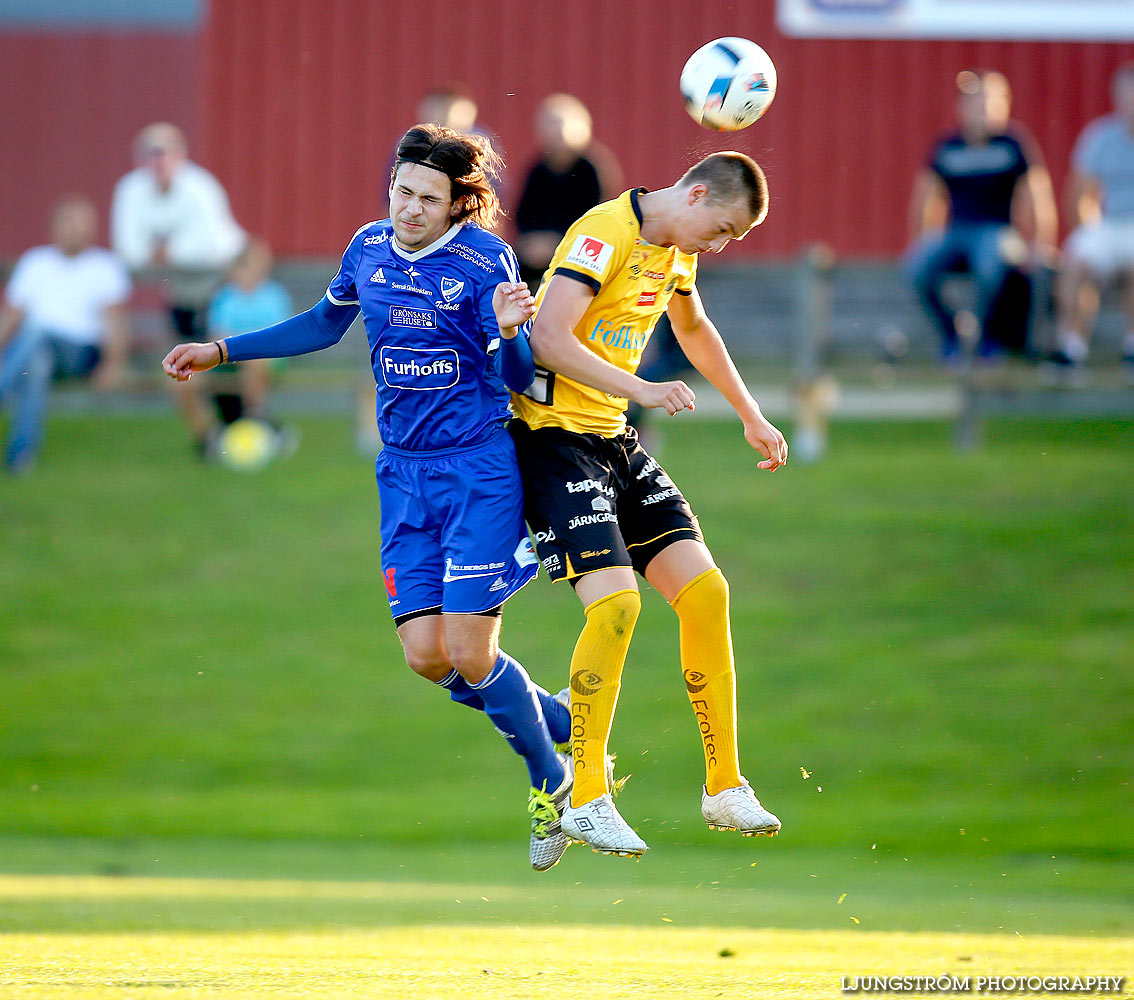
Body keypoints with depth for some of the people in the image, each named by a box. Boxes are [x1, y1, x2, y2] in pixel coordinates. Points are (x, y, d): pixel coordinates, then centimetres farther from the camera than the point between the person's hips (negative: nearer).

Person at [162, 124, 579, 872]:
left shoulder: (485, 260, -11)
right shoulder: (370, 249, 4)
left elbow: (518, 378, -12)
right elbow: (326, 325, 24)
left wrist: (509, 332, -33)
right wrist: (220, 351, 24)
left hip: (479, 471, -5)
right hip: (404, 473, 5)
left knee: (470, 654, -11)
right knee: (427, 655, -5)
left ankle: (554, 783, 14)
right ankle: (562, 723, 20)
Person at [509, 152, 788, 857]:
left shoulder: (675, 251, 11)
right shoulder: (605, 233, -18)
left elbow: (694, 329, 33)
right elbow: (548, 339, -29)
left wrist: (752, 418, 36)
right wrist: (642, 389, -35)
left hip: (616, 440, 9)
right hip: (555, 433, -9)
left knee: (705, 592, -1)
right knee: (616, 601, -22)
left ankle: (725, 786, 8)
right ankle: (587, 801, -10)